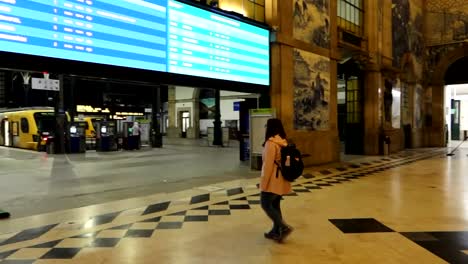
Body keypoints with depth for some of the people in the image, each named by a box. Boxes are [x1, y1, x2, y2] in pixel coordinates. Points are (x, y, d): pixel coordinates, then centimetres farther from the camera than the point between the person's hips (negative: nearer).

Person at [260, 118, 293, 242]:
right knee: (275, 205, 17)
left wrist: (264, 183, -14)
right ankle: (276, 231, 24)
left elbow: (268, 165, -21)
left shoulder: (270, 143, -19)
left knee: (266, 205, 3)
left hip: (273, 181, -9)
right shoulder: (284, 142, 7)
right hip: (281, 180, 9)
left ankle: (284, 227, 0)